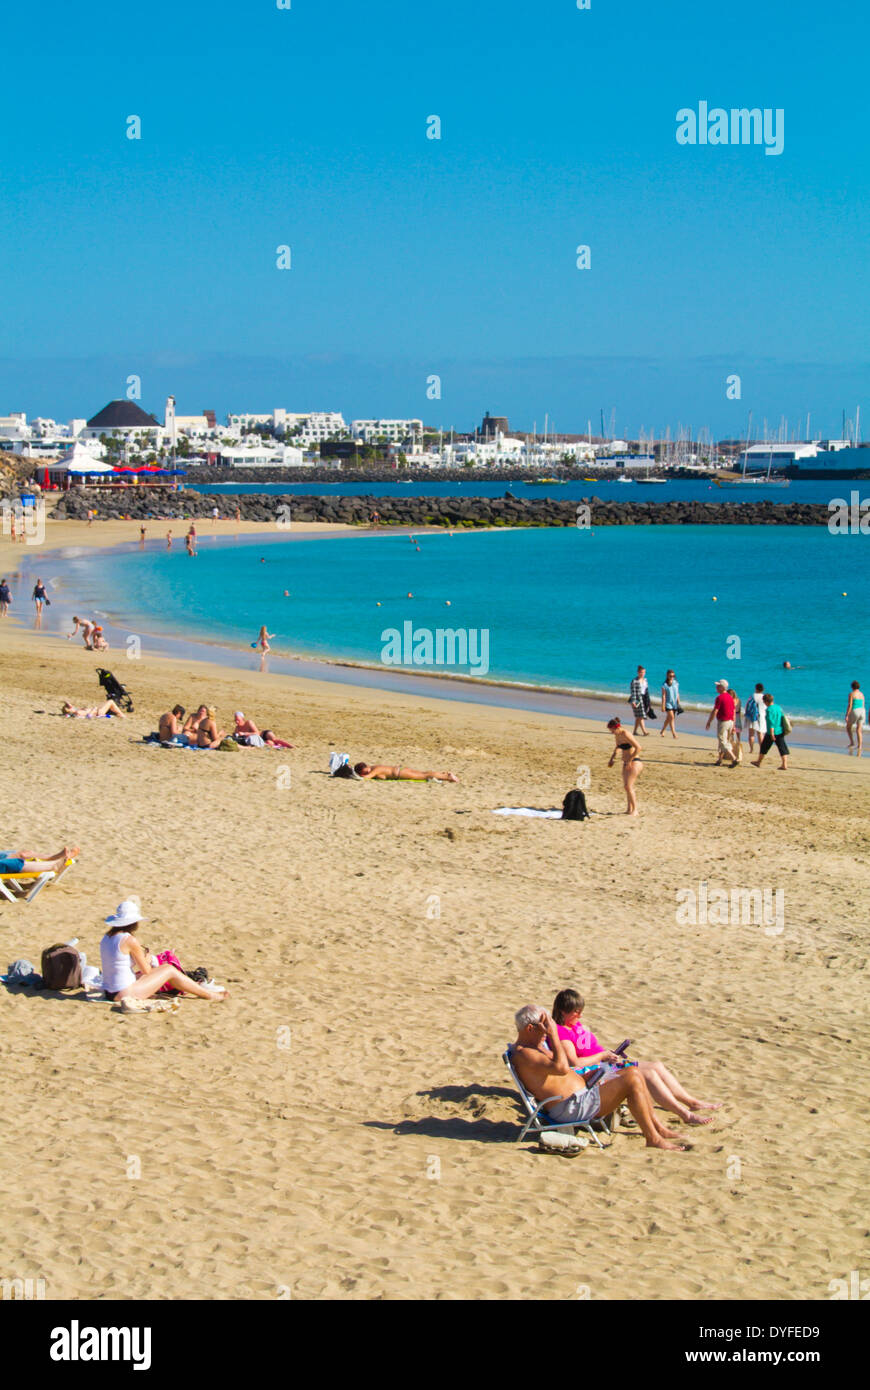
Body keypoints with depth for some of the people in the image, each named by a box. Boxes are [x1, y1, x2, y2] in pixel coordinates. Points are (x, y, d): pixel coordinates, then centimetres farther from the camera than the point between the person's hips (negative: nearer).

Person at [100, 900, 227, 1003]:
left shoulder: (106, 938, 8)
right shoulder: (130, 941, -17)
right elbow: (146, 970, -9)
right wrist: (146, 959, 12)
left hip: (110, 993, 9)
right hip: (127, 993, -9)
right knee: (170, 970, 5)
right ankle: (210, 994, 17)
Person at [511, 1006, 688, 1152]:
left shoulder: (534, 1047, 18)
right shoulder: (523, 1054, -18)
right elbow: (561, 1068, -30)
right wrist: (553, 1035, -22)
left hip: (580, 1094, 11)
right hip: (570, 1108, -11)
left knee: (632, 1072, 9)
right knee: (631, 1080, -18)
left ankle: (657, 1127, 12)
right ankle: (653, 1139, -11)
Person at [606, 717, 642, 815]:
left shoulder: (626, 734, -20)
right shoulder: (617, 735, 8)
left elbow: (638, 747, -24)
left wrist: (630, 760, -22)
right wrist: (612, 758, 18)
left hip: (634, 762, -9)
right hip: (626, 763, 9)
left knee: (628, 786, -14)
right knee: (626, 786, 11)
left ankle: (635, 810, -10)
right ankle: (629, 809, 19)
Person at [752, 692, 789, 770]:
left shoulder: (769, 709, -14)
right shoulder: (778, 707, 10)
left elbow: (771, 722, -21)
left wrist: (772, 733, -23)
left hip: (772, 732, -7)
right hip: (780, 732, 7)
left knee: (764, 747, 10)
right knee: (782, 748, 3)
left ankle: (758, 762, 25)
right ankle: (784, 765, -3)